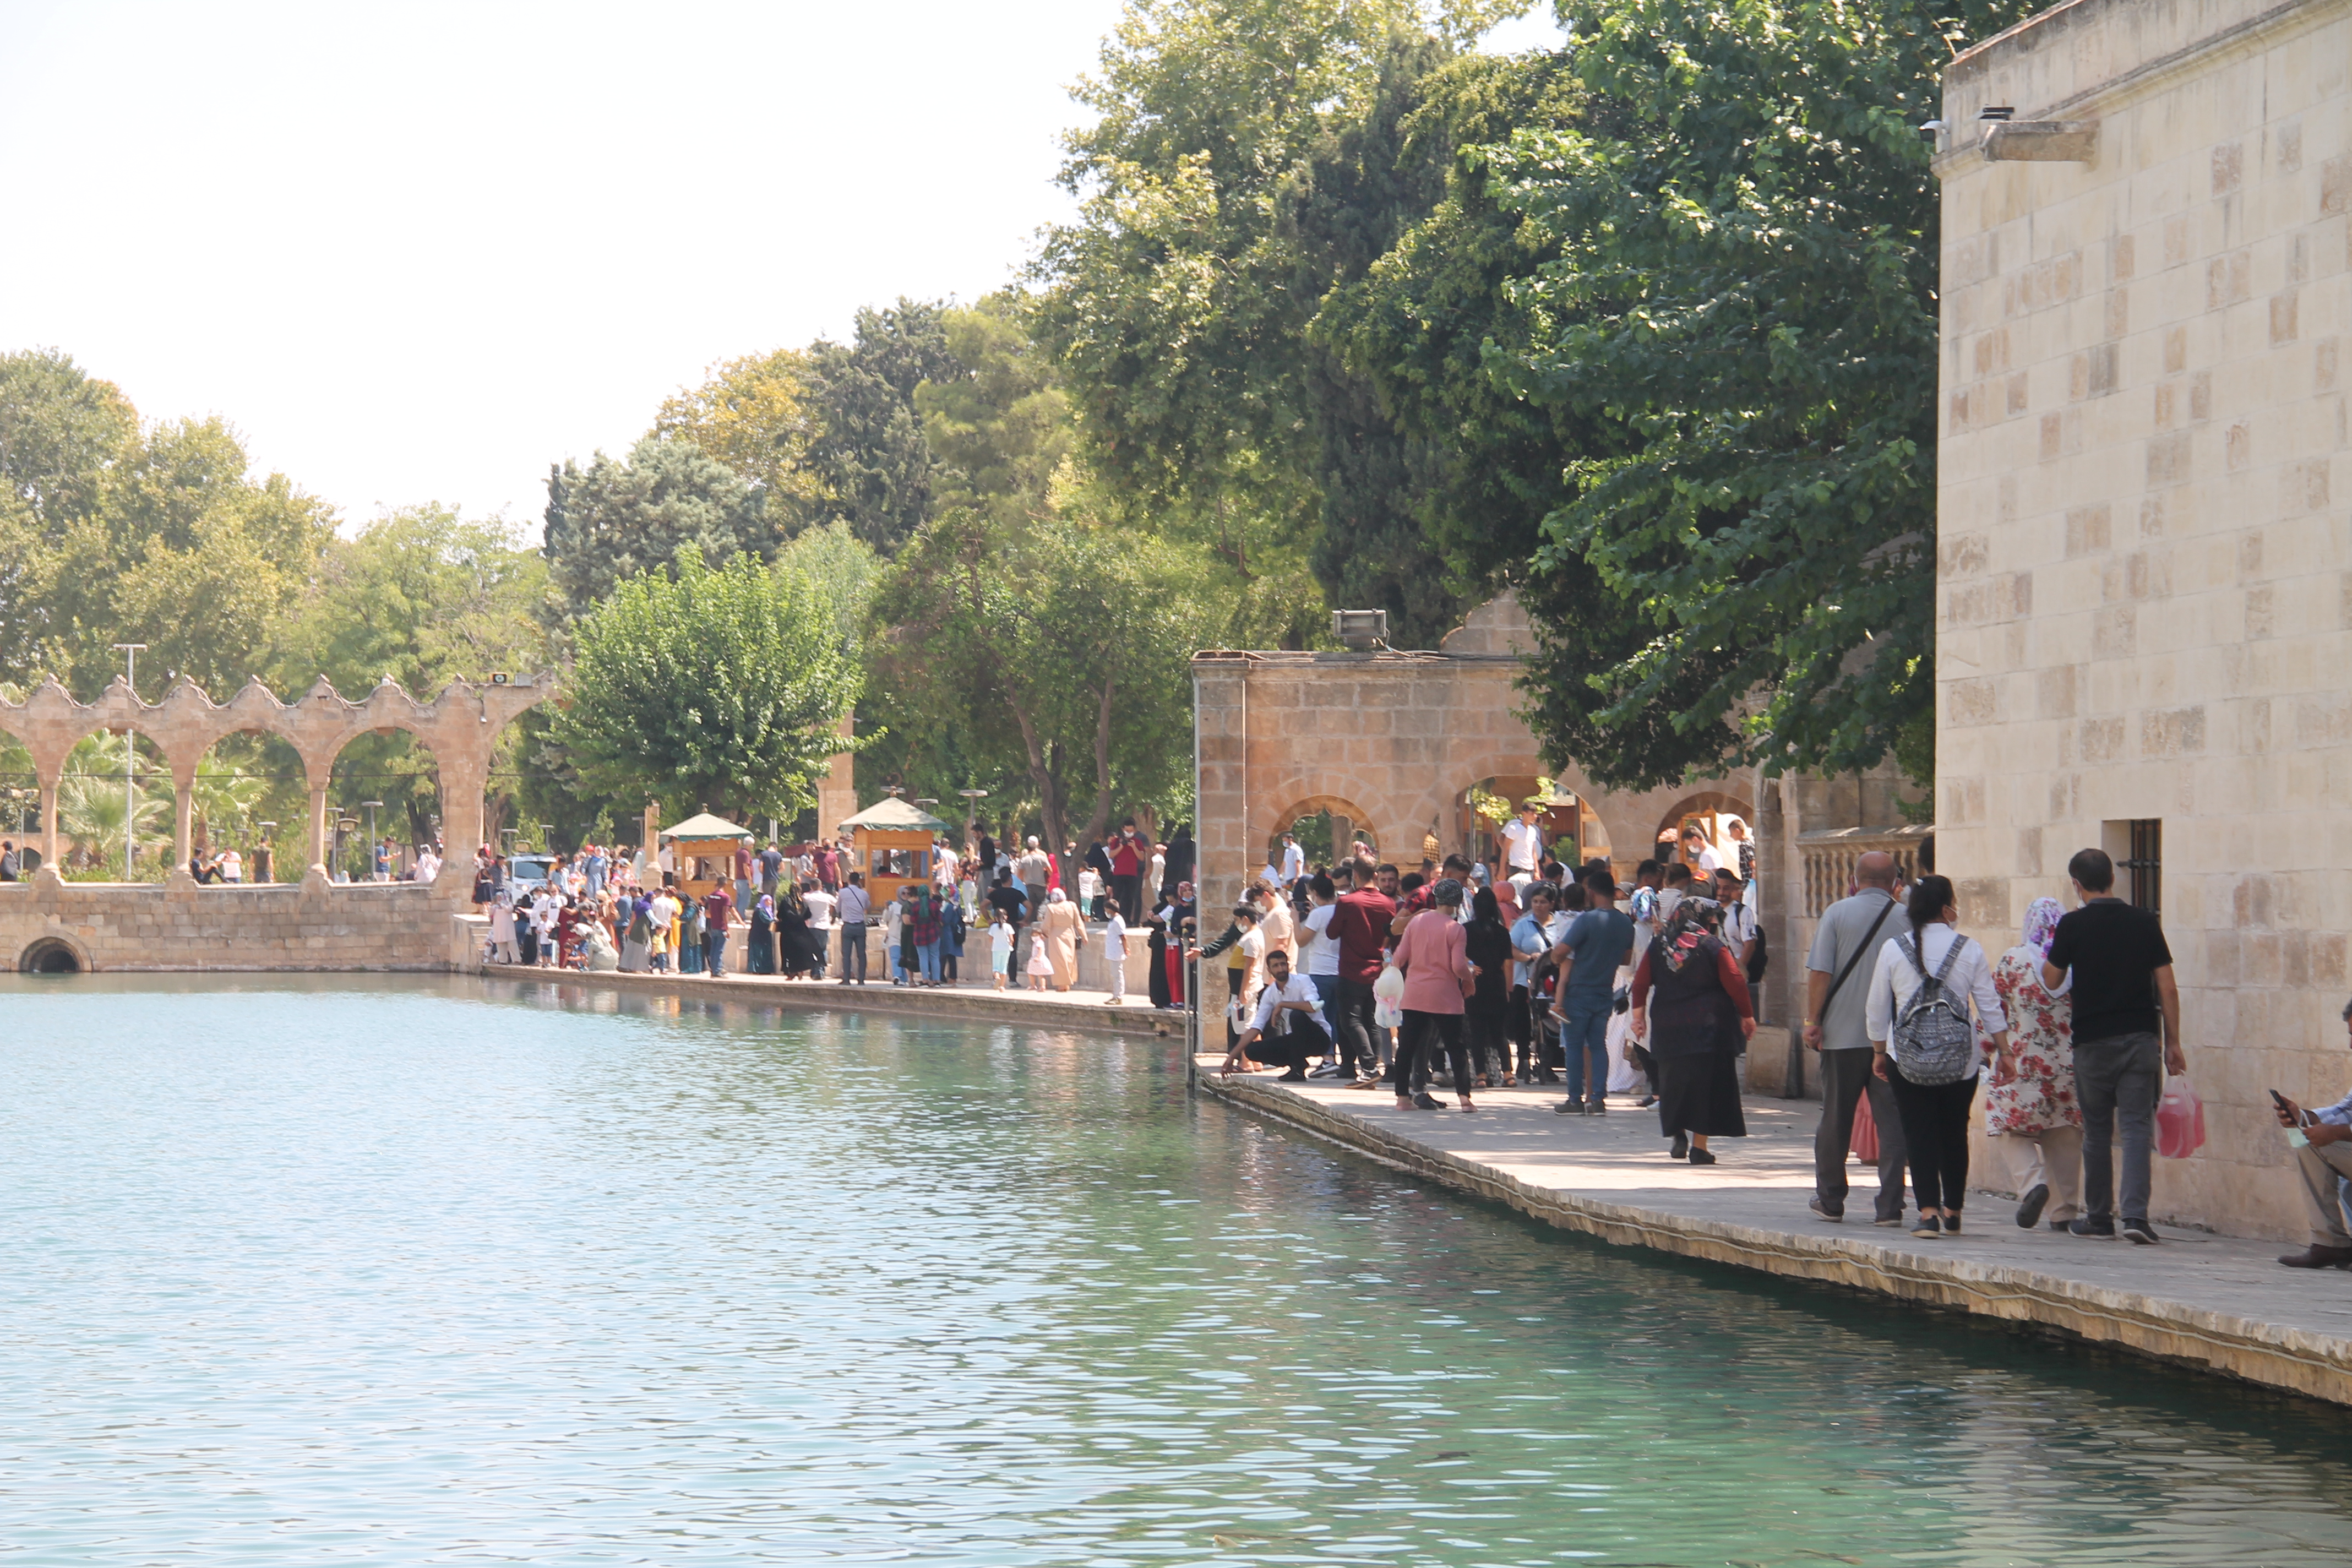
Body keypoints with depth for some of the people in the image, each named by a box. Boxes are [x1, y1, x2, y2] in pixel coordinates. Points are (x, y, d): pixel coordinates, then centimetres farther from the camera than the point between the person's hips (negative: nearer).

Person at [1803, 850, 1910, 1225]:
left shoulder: (1838, 913, -4)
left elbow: (1820, 972, -9)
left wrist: (1813, 1020, -4)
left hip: (1844, 1033, -1)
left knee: (1836, 1118, 10)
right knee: (1893, 1120, 3)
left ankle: (1830, 1200, 19)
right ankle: (1890, 1205, -3)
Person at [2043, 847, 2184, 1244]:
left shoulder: (2073, 925, -4)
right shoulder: (2145, 922, 2)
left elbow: (2052, 980, 6)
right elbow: (2168, 988, 2)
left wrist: (2052, 950, 22)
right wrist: (2173, 1042, 9)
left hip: (2093, 1042, -1)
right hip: (2140, 1040, 1)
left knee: (2097, 1132, 10)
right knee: (2137, 1126, -2)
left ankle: (2099, 1218, 16)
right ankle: (2135, 1214, -16)